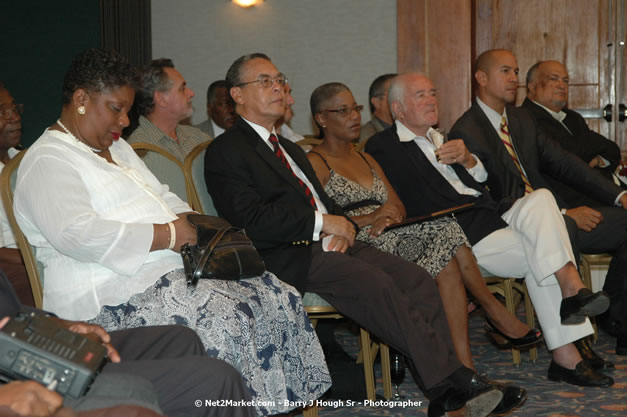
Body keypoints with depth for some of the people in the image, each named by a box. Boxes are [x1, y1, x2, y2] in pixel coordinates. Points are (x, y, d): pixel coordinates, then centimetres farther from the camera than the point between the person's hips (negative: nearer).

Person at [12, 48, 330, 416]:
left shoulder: (117, 148, 24)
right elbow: (78, 235, -21)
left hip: (175, 266, 9)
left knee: (278, 297, -8)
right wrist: (167, 235, -18)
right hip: (112, 292, -9)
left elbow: (162, 196, 30)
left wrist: (190, 225, 6)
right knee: (223, 318, -32)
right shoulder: (48, 161, -6)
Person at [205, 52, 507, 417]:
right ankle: (450, 382, -27)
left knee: (416, 278, -13)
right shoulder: (226, 152, 0)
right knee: (377, 284, -30)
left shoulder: (290, 149, 29)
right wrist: (322, 222, -12)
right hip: (292, 257, -8)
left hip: (329, 243, 8)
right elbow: (251, 219, -14)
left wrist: (342, 226, 2)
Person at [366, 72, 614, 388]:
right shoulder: (383, 147, 1)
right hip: (463, 236, -7)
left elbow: (481, 177, 22)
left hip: (492, 218, 7)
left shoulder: (438, 138, 27)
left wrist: (465, 159, 0)